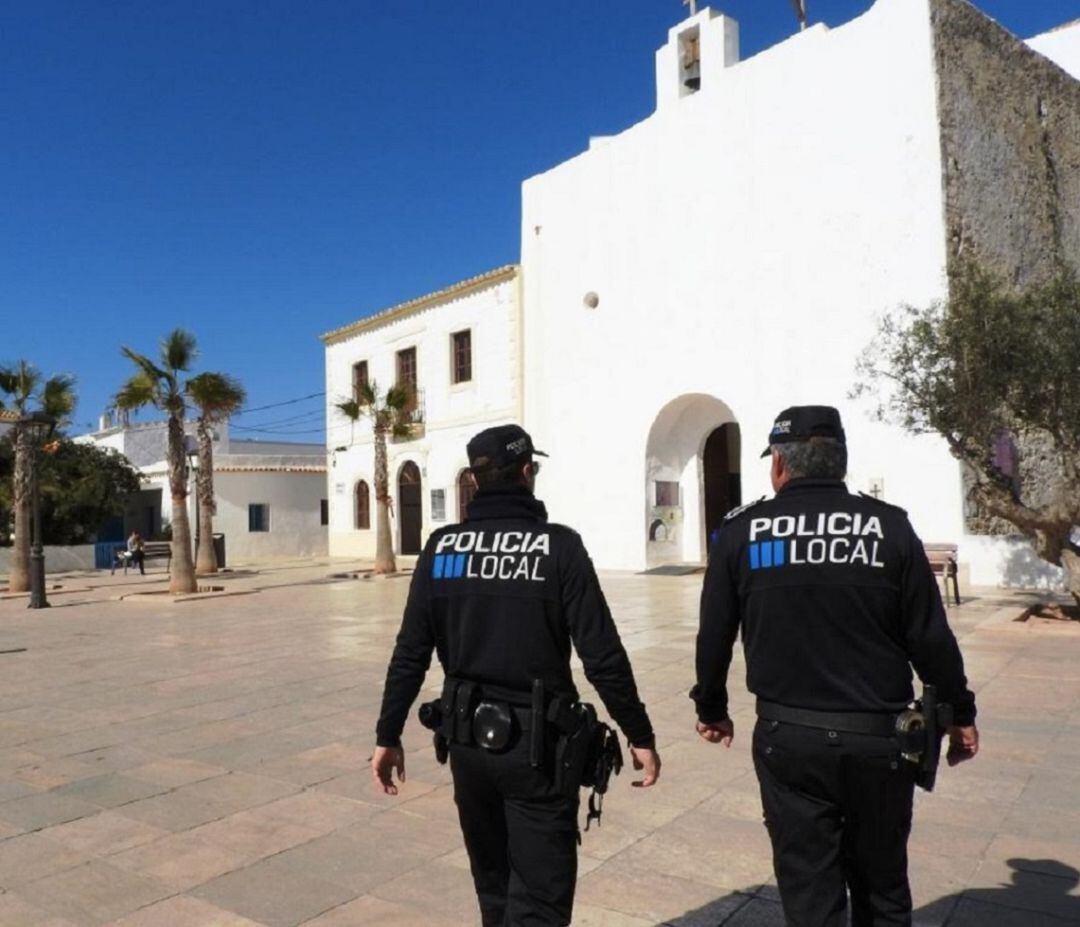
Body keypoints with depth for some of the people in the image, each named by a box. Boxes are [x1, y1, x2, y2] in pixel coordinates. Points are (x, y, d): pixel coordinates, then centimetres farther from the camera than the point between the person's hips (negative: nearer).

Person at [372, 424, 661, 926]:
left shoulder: (442, 547, -2)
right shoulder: (558, 546, -12)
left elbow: (410, 654, -1)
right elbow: (603, 657, -12)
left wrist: (388, 735, 8)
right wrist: (640, 735, -1)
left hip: (468, 738, 5)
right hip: (537, 741, -4)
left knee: (494, 887, 24)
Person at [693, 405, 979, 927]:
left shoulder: (741, 530, -4)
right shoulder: (889, 526, -5)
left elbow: (714, 636, 2)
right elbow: (930, 637, -2)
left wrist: (711, 709, 18)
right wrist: (960, 713, 14)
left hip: (788, 738, -1)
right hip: (878, 738, 1)